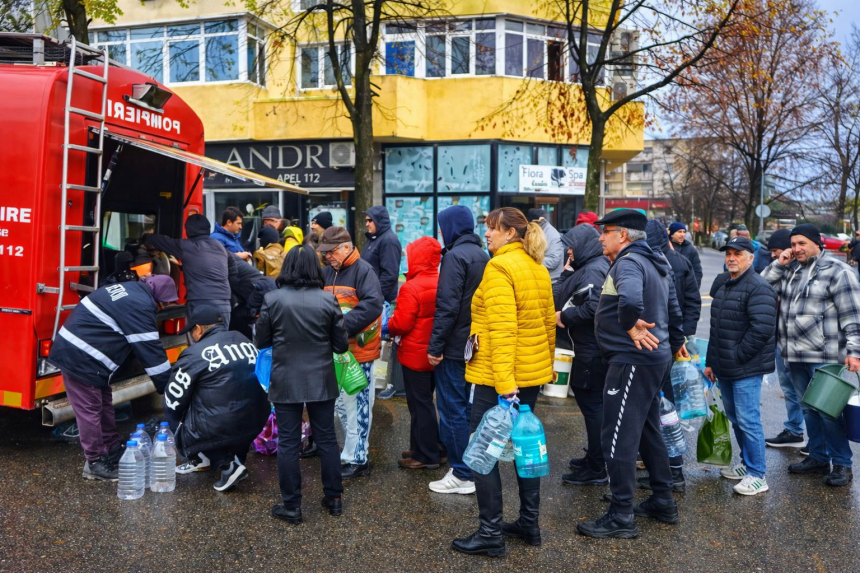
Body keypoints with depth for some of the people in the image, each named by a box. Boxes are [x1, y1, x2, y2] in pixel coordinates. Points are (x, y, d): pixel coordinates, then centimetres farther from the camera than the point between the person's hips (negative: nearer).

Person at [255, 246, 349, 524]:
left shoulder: (272, 299, -8)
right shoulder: (328, 300, -8)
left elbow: (261, 341, 1)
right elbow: (341, 345, -2)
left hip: (286, 382, -1)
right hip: (321, 381, 1)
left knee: (288, 443, 7)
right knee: (327, 439, 13)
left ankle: (291, 506, 14)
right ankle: (334, 498, 24)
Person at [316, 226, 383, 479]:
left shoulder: (363, 270, -11)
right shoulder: (326, 272, 11)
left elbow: (373, 305, -22)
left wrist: (343, 325, -27)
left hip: (357, 350, -8)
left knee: (356, 405, -3)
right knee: (341, 403, 15)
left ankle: (356, 459, 6)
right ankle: (354, 448, 29)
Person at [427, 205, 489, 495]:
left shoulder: (455, 255, -15)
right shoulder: (482, 255, 12)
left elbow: (447, 306, -21)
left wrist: (435, 346, -17)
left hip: (455, 346, -9)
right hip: (476, 346, 9)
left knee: (452, 410, 0)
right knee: (469, 408, 17)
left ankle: (462, 475, 6)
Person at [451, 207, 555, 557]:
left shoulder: (499, 268, -15)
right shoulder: (538, 268, 10)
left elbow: (502, 329, -24)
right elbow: (549, 322, 14)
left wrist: (504, 383, -27)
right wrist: (545, 366, 20)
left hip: (498, 376, -9)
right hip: (532, 372, 9)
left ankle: (490, 534, 7)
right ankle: (529, 523, 26)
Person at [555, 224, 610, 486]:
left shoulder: (594, 270, -17)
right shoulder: (587, 268, 15)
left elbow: (593, 307, -29)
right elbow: (569, 297, 15)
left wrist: (564, 316, -16)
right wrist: (568, 271, 4)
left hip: (592, 351, -11)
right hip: (589, 348, 11)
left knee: (592, 405, -3)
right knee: (590, 401, 19)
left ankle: (596, 469, 6)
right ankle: (594, 457, 33)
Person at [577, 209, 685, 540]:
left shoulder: (628, 262, -17)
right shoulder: (656, 264, 15)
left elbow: (630, 298, -40)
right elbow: (673, 308, 24)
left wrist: (631, 326, -24)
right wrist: (676, 342, 31)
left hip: (632, 360, -11)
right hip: (655, 357, 11)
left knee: (619, 439, -4)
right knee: (648, 432, 20)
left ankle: (621, 517, 4)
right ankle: (663, 502, 31)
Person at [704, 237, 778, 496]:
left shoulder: (758, 288, -13)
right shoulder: (721, 283, 14)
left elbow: (762, 329, -22)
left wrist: (737, 357, -17)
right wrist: (711, 362, 18)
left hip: (747, 368, -9)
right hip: (724, 367, 9)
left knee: (747, 420, -5)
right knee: (735, 418, 17)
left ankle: (757, 475, 7)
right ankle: (747, 464, 32)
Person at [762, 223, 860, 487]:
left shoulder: (837, 271, -7)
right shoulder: (790, 269, 12)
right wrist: (779, 264, -1)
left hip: (824, 357, -6)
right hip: (795, 356, 6)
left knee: (828, 411, -2)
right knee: (808, 409, 15)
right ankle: (818, 458, 29)